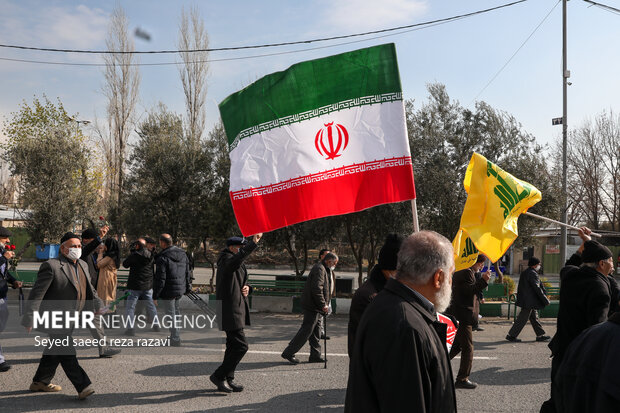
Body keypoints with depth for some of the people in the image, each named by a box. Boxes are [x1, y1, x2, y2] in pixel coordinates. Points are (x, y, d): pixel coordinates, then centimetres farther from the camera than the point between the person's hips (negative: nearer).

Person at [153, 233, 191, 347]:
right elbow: (187, 272, 13)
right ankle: (175, 335, 31)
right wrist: (187, 286, 22)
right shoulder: (183, 254, 5)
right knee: (176, 310, 23)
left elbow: (160, 279, -19)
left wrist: (155, 294, -11)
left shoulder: (163, 258, -19)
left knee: (171, 314, 1)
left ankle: (176, 340, 4)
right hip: (181, 289, 8)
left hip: (169, 291, -7)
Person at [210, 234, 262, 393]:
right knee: (241, 346, -11)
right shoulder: (226, 260, -15)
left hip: (237, 310, 10)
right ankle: (218, 376, 1)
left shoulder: (239, 264, 17)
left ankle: (228, 379, 25)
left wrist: (246, 288, 3)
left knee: (233, 345, 15)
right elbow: (236, 259, -40)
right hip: (229, 312, -10)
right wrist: (253, 243, -48)